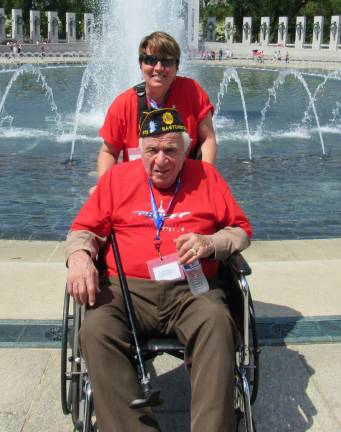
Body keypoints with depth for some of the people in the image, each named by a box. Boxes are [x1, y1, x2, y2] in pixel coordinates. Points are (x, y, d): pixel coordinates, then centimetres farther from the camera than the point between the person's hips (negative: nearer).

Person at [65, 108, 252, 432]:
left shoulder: (206, 176, 14)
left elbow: (242, 230, 16)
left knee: (217, 321, -34)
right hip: (127, 289, 1)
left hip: (192, 289, 0)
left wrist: (209, 243, -5)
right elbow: (84, 228, 15)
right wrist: (78, 256, -8)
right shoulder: (117, 177, 15)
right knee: (96, 328, -32)